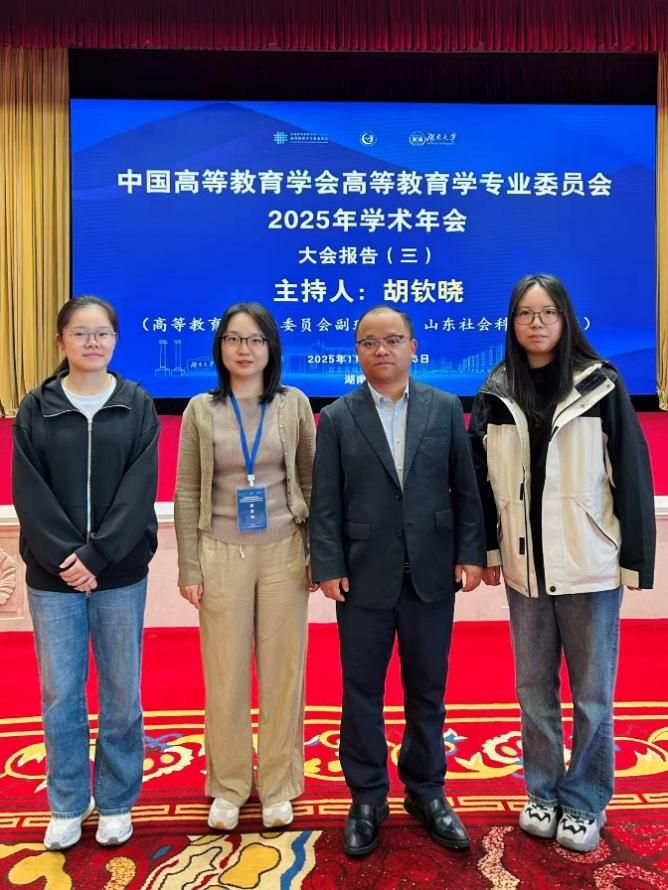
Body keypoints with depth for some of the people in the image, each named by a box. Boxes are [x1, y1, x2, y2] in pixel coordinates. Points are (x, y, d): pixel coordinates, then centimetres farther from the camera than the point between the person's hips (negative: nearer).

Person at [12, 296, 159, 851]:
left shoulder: (137, 405, 0)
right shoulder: (36, 408, 2)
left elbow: (139, 491, -7)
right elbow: (30, 495, -4)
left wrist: (97, 557, -15)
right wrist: (66, 558, -14)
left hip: (121, 573, 0)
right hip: (53, 573, 1)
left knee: (122, 691, 9)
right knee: (61, 692, 10)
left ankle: (116, 803, 29)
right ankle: (68, 804, 30)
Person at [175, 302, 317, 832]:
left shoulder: (294, 404, 1)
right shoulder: (201, 410, 1)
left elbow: (310, 482, 5)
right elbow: (188, 494, 2)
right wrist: (189, 568, -1)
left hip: (283, 553, 0)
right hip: (222, 556, 0)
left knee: (283, 670, 8)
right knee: (225, 674, 8)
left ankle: (278, 786, 26)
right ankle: (228, 786, 27)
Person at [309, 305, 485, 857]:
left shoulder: (445, 408, 4)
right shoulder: (337, 418, 2)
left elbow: (466, 488, 3)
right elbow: (325, 502, -2)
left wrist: (470, 554, -3)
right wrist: (328, 567, -8)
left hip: (431, 574, 1)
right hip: (365, 576, 0)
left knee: (427, 689, 13)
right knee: (362, 691, 9)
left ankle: (426, 791, 33)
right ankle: (367, 799, 28)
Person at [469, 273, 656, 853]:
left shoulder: (601, 385, -5)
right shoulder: (496, 392, 3)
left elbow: (631, 473, -5)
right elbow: (481, 477, 7)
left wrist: (635, 559, -6)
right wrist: (487, 549, 6)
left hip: (589, 565, -2)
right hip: (524, 566, 3)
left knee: (591, 691, 9)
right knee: (534, 687, 15)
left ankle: (585, 802, 29)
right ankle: (542, 793, 34)